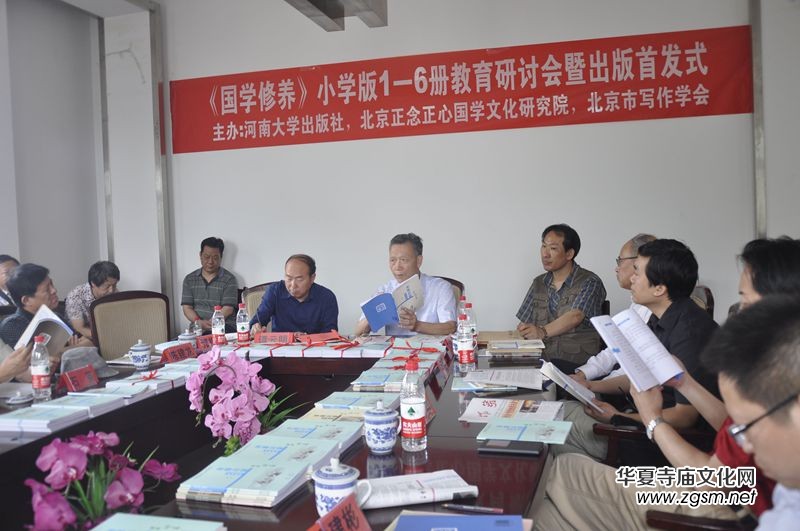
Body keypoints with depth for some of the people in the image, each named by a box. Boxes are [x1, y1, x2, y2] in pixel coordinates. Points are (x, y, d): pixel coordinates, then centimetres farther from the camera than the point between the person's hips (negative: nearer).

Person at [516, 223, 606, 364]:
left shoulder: (590, 283, 0)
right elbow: (523, 326, 17)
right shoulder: (538, 284, 17)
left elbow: (575, 316, -17)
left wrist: (543, 331, -33)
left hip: (579, 363, -4)